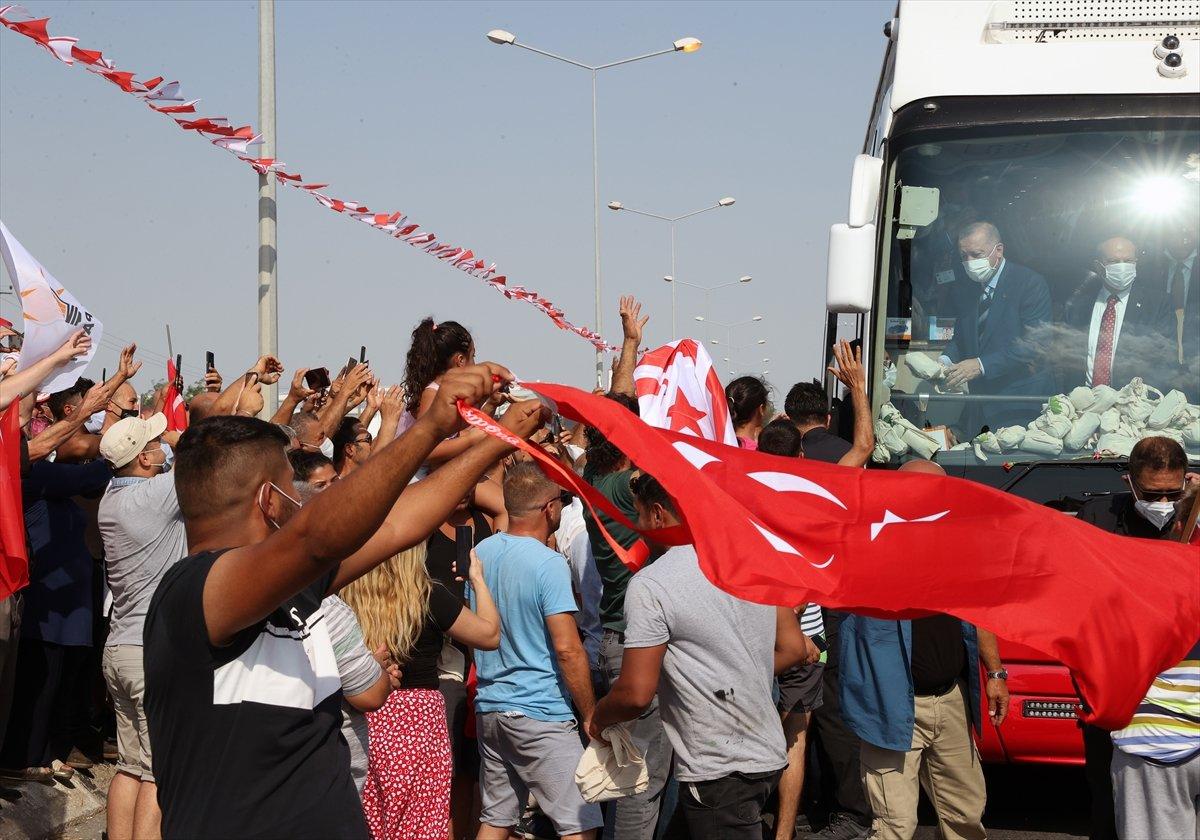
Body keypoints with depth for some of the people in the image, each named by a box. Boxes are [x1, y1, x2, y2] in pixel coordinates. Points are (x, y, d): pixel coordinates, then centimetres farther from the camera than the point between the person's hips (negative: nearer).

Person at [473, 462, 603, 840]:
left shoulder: (482, 552, 7)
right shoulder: (549, 564, -16)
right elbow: (567, 649, -19)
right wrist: (592, 717, -10)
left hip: (489, 708, 8)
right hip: (540, 714, -8)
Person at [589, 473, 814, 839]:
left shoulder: (650, 585, -16)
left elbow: (636, 694, -17)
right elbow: (793, 648, 9)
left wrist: (598, 718, 3)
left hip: (718, 771, -8)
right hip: (767, 753, 8)